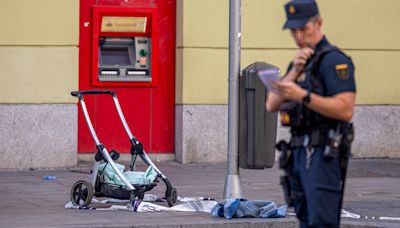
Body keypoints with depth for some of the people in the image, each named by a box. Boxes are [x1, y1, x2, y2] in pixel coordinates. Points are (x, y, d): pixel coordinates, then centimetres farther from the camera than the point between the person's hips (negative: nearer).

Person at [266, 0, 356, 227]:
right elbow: (272, 105, 9)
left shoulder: (333, 59, -9)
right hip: (300, 153, 9)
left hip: (322, 155, -9)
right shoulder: (301, 62, 20)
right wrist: (294, 71, -4)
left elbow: (346, 110, -20)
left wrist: (303, 95, -26)